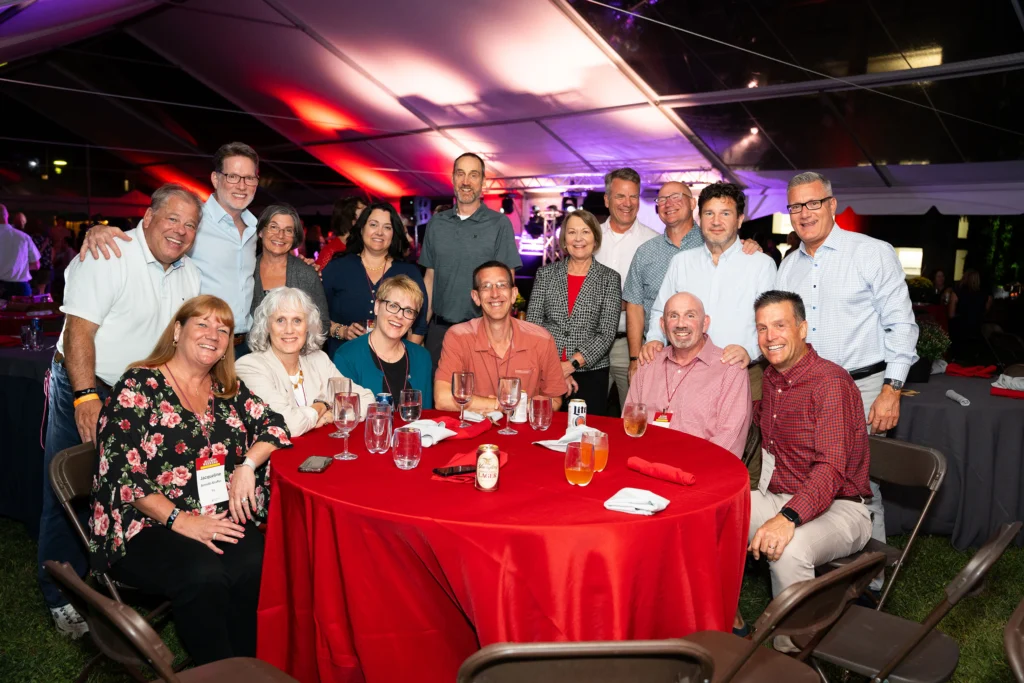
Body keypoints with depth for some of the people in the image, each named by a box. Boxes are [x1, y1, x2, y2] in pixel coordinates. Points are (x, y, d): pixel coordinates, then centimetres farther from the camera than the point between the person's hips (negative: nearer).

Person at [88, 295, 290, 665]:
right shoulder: (138, 386, -3)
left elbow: (274, 426, 11)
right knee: (204, 574, -33)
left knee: (256, 565, -28)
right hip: (145, 527, -4)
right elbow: (121, 471, -10)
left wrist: (248, 465, -9)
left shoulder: (228, 391, 14)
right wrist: (179, 520, -19)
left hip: (219, 521, 4)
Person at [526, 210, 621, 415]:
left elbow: (606, 334, -4)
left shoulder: (609, 279, 3)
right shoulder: (546, 274, 7)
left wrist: (572, 364, -13)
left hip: (591, 374, -1)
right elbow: (532, 323, 1)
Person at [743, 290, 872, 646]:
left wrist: (788, 518, -42)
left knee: (789, 551, -37)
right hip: (777, 501, 8)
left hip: (836, 507, -8)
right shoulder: (771, 379, 9)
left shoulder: (830, 382, -18)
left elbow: (831, 468, -28)